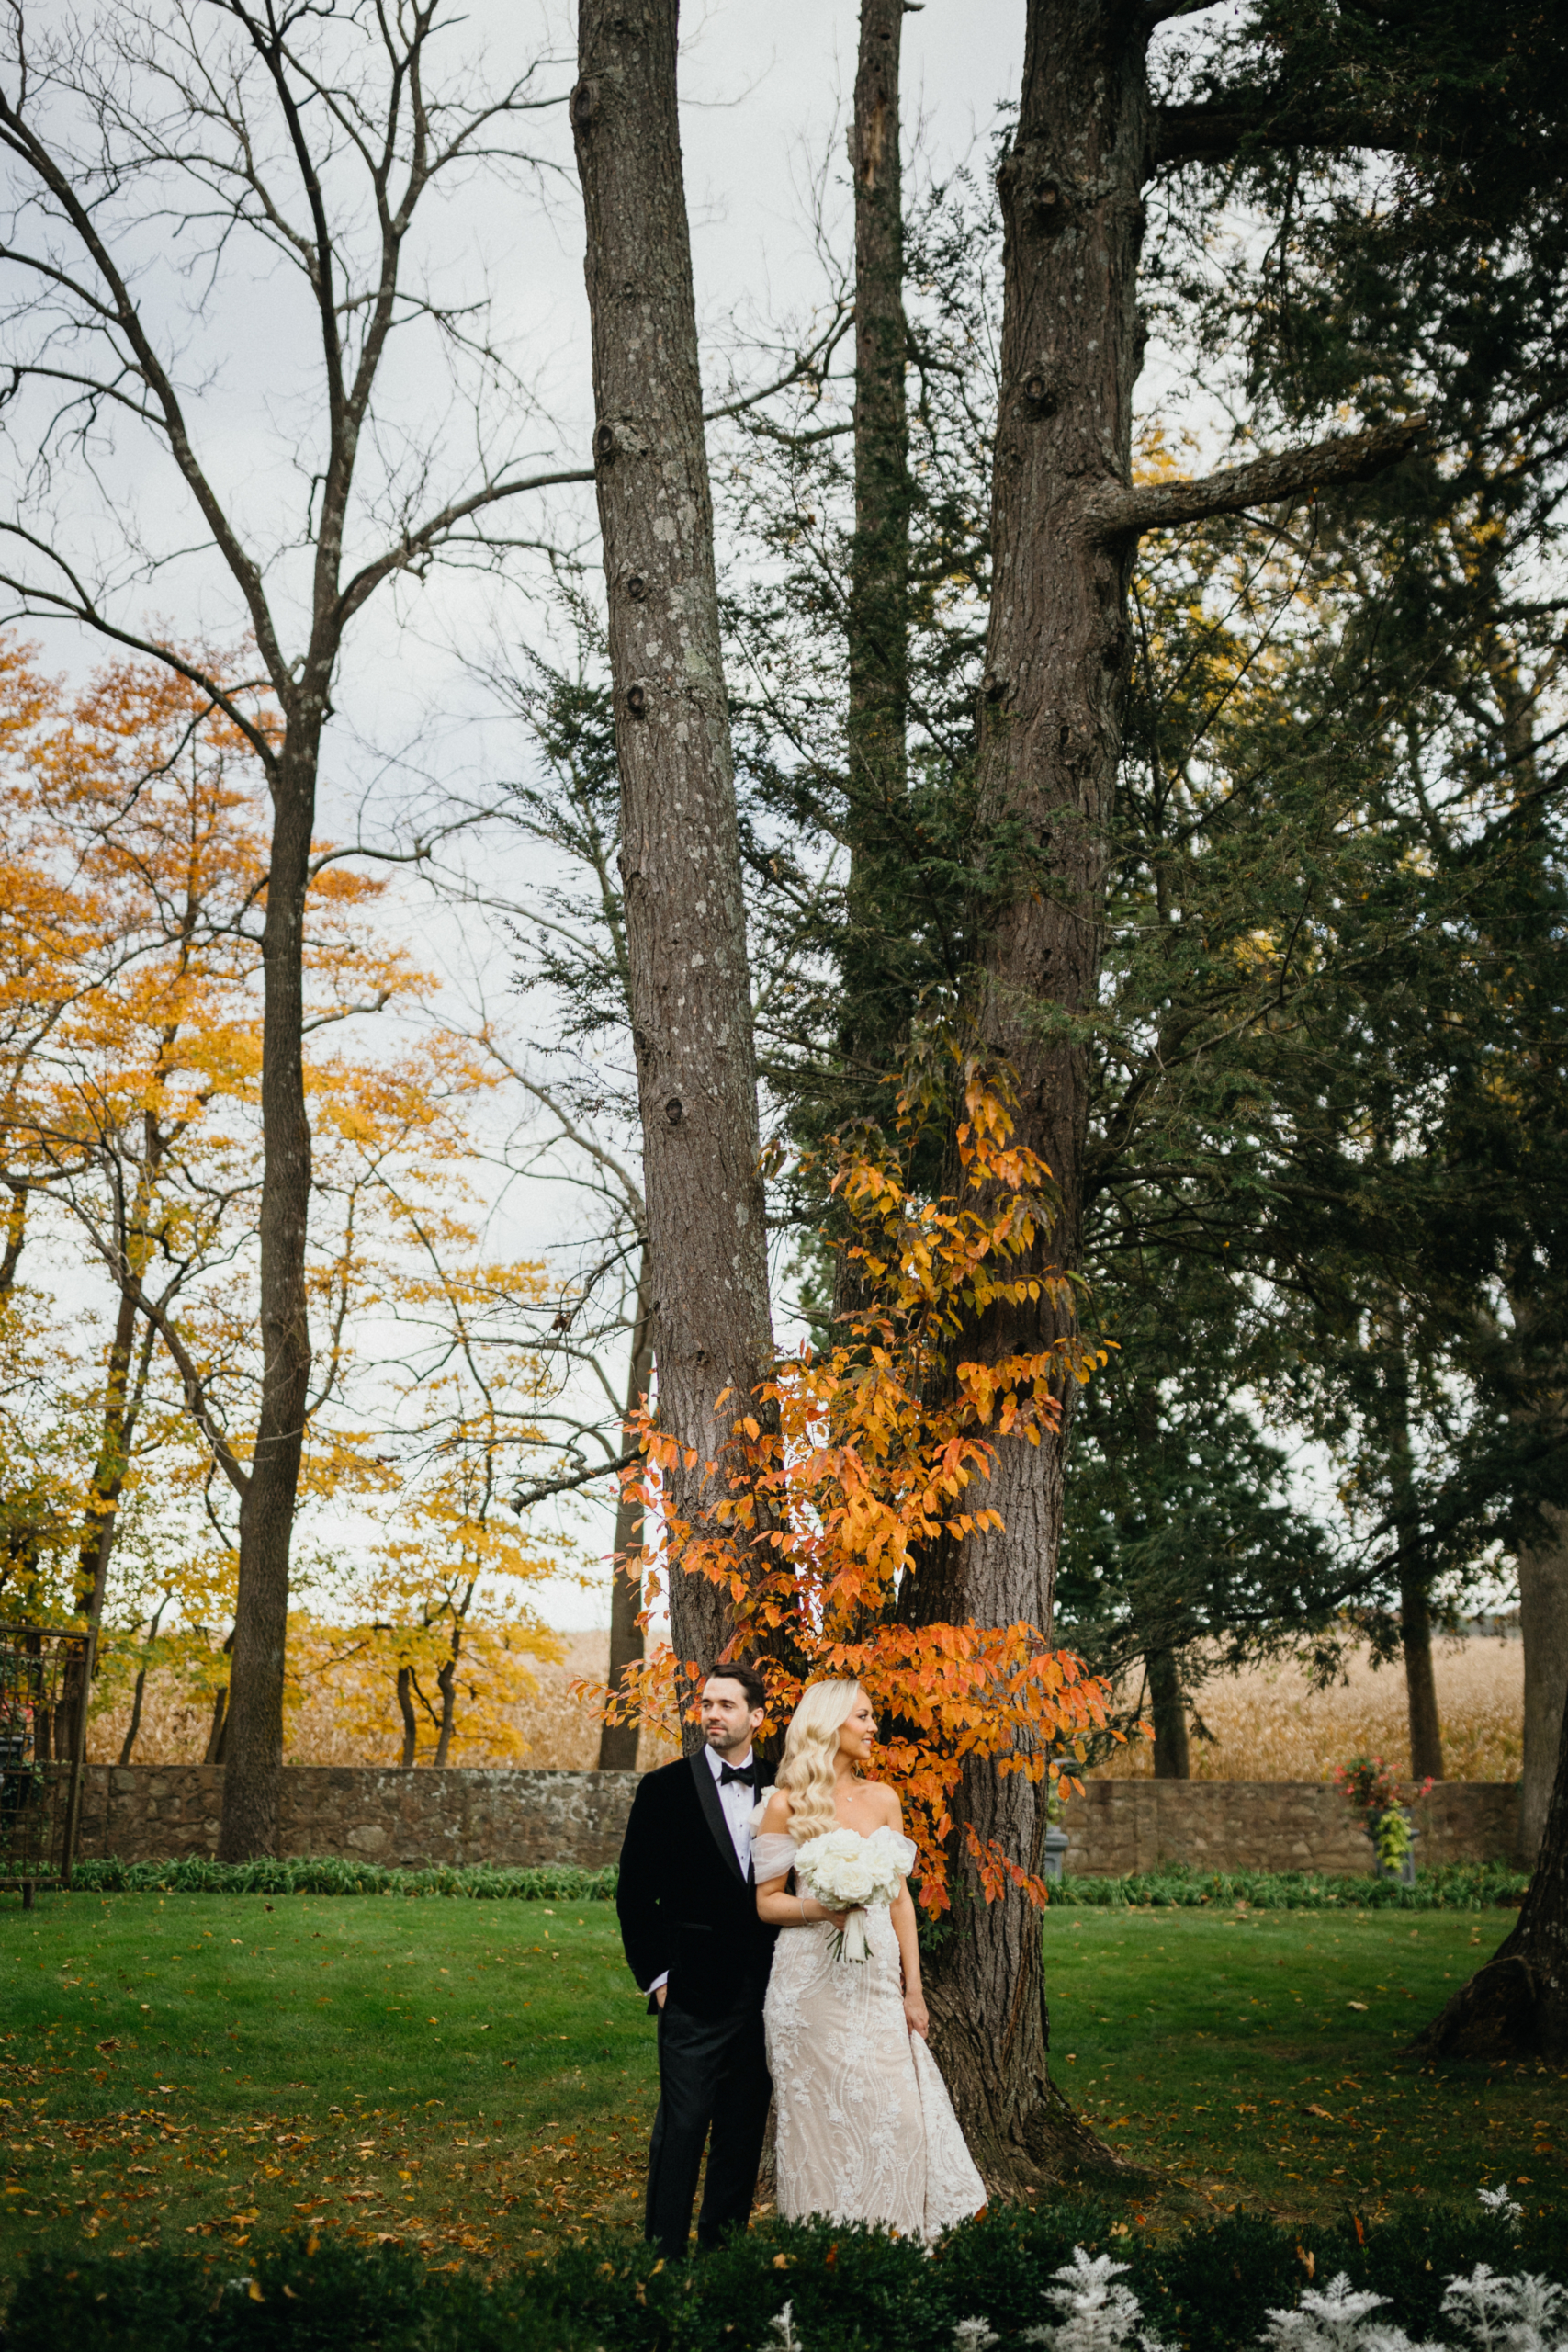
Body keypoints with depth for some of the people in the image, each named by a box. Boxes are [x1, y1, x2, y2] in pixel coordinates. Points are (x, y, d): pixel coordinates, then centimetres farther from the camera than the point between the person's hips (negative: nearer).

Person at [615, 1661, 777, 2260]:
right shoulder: (665, 1788, -2)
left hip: (763, 1995, 4)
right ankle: (665, 2254, 4)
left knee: (744, 2129, 11)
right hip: (694, 1991, -4)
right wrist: (655, 1977, -5)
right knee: (682, 2126, -5)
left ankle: (723, 2245, 22)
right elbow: (635, 1893, 0)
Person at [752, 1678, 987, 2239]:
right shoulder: (786, 1804, -2)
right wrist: (819, 1907, -19)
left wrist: (913, 1989, 9)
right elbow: (766, 1902, 1)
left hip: (876, 1977, 4)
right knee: (825, 2118, -1)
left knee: (895, 2112, -2)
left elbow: (900, 1896, 12)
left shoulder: (882, 1800, 10)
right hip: (812, 1980, -4)